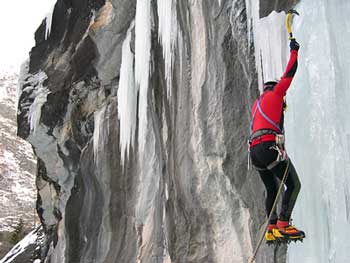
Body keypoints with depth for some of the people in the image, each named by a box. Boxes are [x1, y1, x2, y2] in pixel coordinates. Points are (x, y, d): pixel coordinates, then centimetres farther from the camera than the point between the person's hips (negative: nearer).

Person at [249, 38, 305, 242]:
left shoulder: (257, 104, 30)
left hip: (255, 150, 8)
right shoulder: (274, 94, 12)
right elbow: (289, 74, 15)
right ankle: (283, 225, -17)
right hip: (270, 146, -8)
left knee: (272, 189, 15)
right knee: (293, 184, -6)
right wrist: (294, 51, 28)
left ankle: (272, 229, 8)